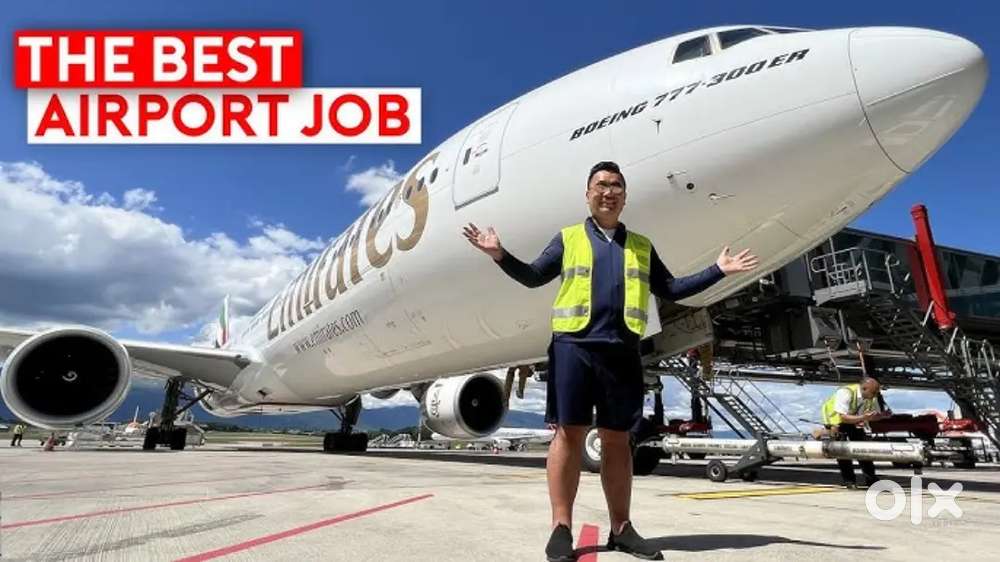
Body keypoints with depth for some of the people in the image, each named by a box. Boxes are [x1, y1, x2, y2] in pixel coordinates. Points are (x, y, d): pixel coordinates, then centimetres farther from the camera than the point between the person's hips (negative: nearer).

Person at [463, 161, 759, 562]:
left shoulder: (641, 246, 19)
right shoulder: (567, 238, 13)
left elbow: (670, 289, 20)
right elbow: (533, 277, 11)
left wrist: (719, 271, 14)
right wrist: (500, 255, -4)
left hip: (622, 351, 3)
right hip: (574, 345, -2)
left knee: (617, 439, 8)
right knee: (569, 434, -3)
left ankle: (621, 528, 18)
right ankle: (562, 527, 5)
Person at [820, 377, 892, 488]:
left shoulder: (873, 398, -18)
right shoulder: (845, 393, -38)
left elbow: (875, 415, -6)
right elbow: (843, 417, -40)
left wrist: (883, 415, -28)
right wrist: (863, 418, -52)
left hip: (855, 420, 6)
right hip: (835, 418, -6)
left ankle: (870, 479, 13)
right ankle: (848, 480, -2)